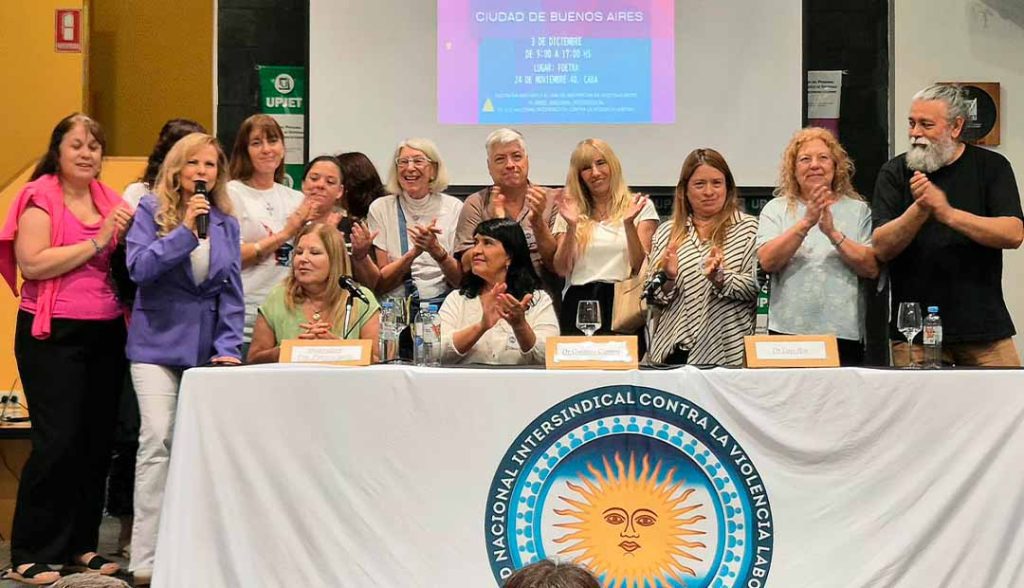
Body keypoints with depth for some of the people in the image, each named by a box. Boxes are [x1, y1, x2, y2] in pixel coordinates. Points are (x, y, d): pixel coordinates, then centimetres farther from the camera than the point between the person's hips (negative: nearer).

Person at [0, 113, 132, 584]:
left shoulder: (108, 200, 12)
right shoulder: (39, 197, -5)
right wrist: (96, 243, -16)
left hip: (105, 334, 6)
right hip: (53, 334, -6)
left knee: (98, 442, 8)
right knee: (57, 442, -8)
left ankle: (80, 543, 20)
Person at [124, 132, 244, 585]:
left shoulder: (226, 222, 11)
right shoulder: (151, 210, 1)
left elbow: (231, 292, 9)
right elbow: (139, 267, -11)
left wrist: (227, 348, 0)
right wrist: (185, 230, -16)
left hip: (206, 348, 4)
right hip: (157, 344, -3)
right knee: (157, 441, -13)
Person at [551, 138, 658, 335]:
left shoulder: (639, 207, 7)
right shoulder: (570, 210, 12)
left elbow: (642, 268, -2)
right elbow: (561, 270, 3)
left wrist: (629, 224, -14)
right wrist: (571, 227, -9)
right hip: (578, 303, 1)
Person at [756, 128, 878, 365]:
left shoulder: (858, 210, 10)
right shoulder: (776, 209, 9)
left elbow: (872, 269, -1)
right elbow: (768, 262, -7)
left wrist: (834, 234, -12)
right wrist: (805, 223, -16)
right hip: (789, 332, 0)